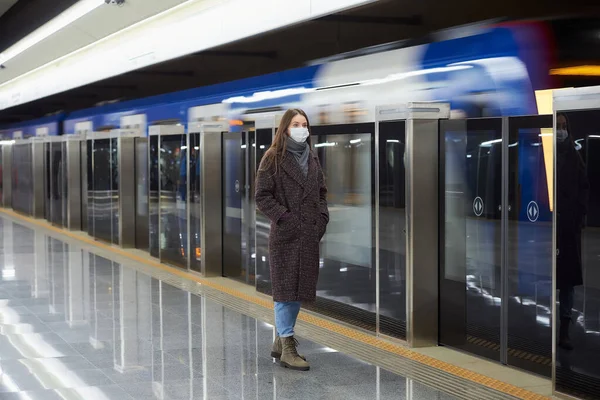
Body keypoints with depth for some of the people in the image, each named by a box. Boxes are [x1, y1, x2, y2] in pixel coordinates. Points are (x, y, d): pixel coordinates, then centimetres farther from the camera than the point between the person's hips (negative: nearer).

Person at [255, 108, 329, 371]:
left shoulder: (312, 159, 14)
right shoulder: (273, 159, -4)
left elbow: (322, 192, 19)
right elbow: (262, 196, -8)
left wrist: (322, 217, 4)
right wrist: (284, 217, -15)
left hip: (309, 235, 6)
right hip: (285, 234, -6)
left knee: (300, 290, 10)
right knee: (286, 289, -6)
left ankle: (280, 341, 23)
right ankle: (287, 348, -4)